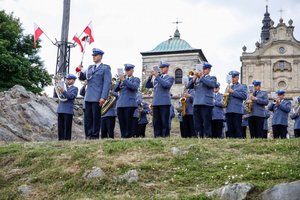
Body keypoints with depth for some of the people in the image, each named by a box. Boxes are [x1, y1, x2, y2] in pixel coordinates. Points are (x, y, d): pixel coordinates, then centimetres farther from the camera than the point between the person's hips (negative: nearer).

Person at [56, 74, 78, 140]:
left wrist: (63, 91, -30)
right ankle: (60, 139, 10)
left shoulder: (75, 88, 2)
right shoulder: (64, 87, 20)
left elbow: (71, 96, -16)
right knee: (60, 127, 6)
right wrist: (56, 87, 5)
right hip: (60, 109, 6)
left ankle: (67, 139, -4)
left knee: (67, 127, -5)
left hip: (68, 110, -6)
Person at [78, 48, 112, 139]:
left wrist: (103, 97, -17)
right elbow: (82, 78, 18)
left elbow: (107, 83, -8)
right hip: (88, 97, 6)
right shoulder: (90, 68, 19)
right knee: (88, 117, 7)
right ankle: (89, 135, 13)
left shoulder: (105, 68, -1)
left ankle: (95, 136, 3)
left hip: (97, 98, -6)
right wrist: (81, 71, -4)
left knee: (96, 117, -3)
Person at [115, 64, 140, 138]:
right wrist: (120, 81, -4)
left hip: (130, 104, -5)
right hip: (120, 104, 5)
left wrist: (124, 80, -14)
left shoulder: (136, 79, 8)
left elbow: (134, 87, -13)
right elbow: (115, 89, 12)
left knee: (129, 121, -7)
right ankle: (123, 136, 9)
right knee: (121, 122, 3)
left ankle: (129, 136, -3)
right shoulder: (122, 79, 22)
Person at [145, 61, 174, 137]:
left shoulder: (170, 78, 7)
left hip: (165, 103, -5)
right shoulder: (156, 79, 23)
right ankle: (157, 136, 7)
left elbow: (166, 85, -14)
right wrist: (150, 77, 1)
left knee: (164, 122, -7)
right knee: (156, 122, 4)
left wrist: (157, 76, -15)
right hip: (155, 103, 5)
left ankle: (164, 136, -5)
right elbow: (147, 86, 16)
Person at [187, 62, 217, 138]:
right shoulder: (197, 79, 22)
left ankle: (207, 137, -8)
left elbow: (212, 84, -13)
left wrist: (201, 77, -11)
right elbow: (189, 86, 10)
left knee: (206, 123, -8)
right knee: (197, 124, 5)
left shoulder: (212, 78, 10)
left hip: (206, 103, -5)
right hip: (196, 103, 5)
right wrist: (194, 78, -4)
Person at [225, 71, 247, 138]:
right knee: (230, 129, 1)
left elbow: (244, 96, -5)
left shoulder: (242, 86, 11)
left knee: (237, 129, -9)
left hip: (237, 111, -4)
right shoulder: (229, 87, 25)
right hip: (228, 110, 5)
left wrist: (233, 92, -9)